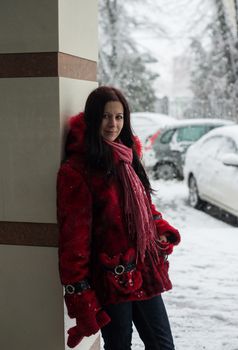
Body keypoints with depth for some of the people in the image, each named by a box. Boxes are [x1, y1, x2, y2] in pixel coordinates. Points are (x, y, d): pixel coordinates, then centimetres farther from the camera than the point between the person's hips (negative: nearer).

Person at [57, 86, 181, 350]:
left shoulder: (127, 157, 9)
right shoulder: (76, 171, -14)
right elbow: (73, 237, -16)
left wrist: (163, 231, 3)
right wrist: (80, 295, -16)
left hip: (146, 273, 7)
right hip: (111, 280, -7)